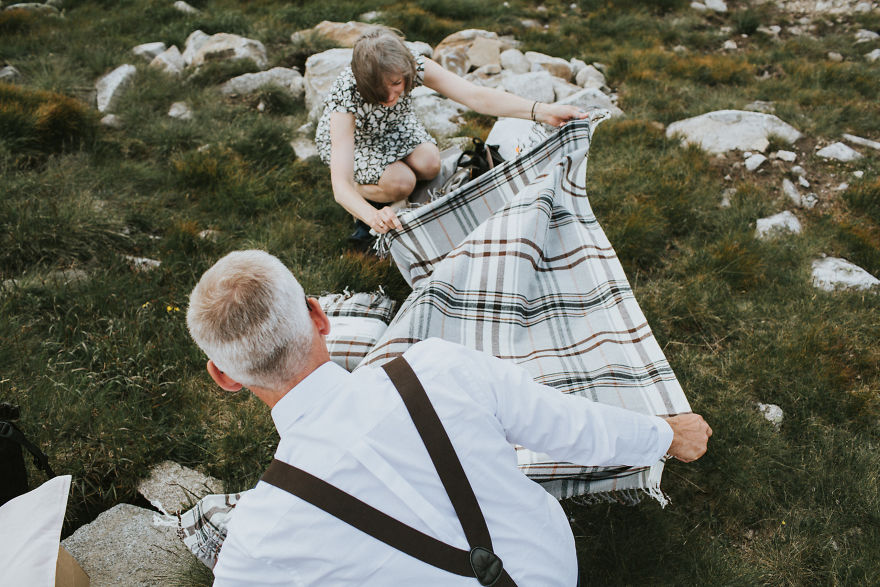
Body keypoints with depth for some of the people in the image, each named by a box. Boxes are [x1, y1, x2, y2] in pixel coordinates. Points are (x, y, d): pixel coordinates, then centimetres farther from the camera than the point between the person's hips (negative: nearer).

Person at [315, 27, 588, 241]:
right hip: (347, 137, -4)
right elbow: (340, 185, -48)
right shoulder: (345, 96, -42)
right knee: (401, 182, -28)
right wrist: (373, 216, -68)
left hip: (393, 125, 4)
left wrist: (543, 111, -49)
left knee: (429, 164, -22)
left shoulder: (415, 66, -32)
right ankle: (366, 192, 5)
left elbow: (476, 96, -38)